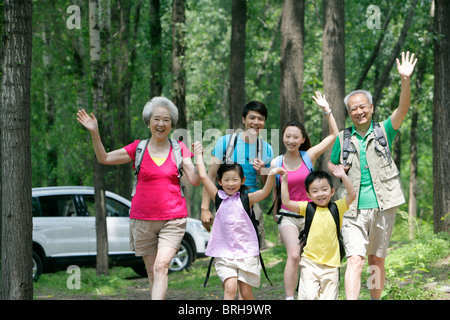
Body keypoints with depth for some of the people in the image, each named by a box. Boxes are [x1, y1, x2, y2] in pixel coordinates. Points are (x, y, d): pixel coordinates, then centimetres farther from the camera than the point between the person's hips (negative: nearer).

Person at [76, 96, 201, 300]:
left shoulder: (179, 149, 3)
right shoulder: (138, 148, 5)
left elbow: (195, 181, -2)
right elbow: (104, 158, 3)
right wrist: (95, 133, -10)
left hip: (173, 219, -2)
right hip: (142, 220, 2)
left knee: (161, 266, -18)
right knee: (152, 272, 6)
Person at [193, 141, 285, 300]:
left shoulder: (246, 199, 2)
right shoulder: (218, 198, 3)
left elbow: (265, 192, -15)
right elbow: (203, 176, -2)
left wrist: (271, 175, -31)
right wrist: (199, 154, 5)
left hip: (247, 251, 0)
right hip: (224, 253, 0)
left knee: (246, 292, 3)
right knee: (230, 287, -16)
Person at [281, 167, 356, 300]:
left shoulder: (337, 208, 4)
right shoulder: (308, 208, 4)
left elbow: (352, 194, -8)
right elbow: (286, 202, -1)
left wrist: (343, 176, -17)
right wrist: (284, 180, -4)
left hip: (331, 265, 0)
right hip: (310, 263, 0)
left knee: (329, 297, 1)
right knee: (309, 296, -13)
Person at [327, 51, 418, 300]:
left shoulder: (384, 131, 5)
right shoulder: (343, 138, 10)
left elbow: (402, 109, -10)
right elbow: (330, 164, 26)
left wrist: (405, 80, -26)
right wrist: (338, 171, 2)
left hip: (383, 206, 0)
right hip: (354, 209, 0)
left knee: (376, 261, 11)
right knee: (355, 261, -13)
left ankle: (376, 300, 27)